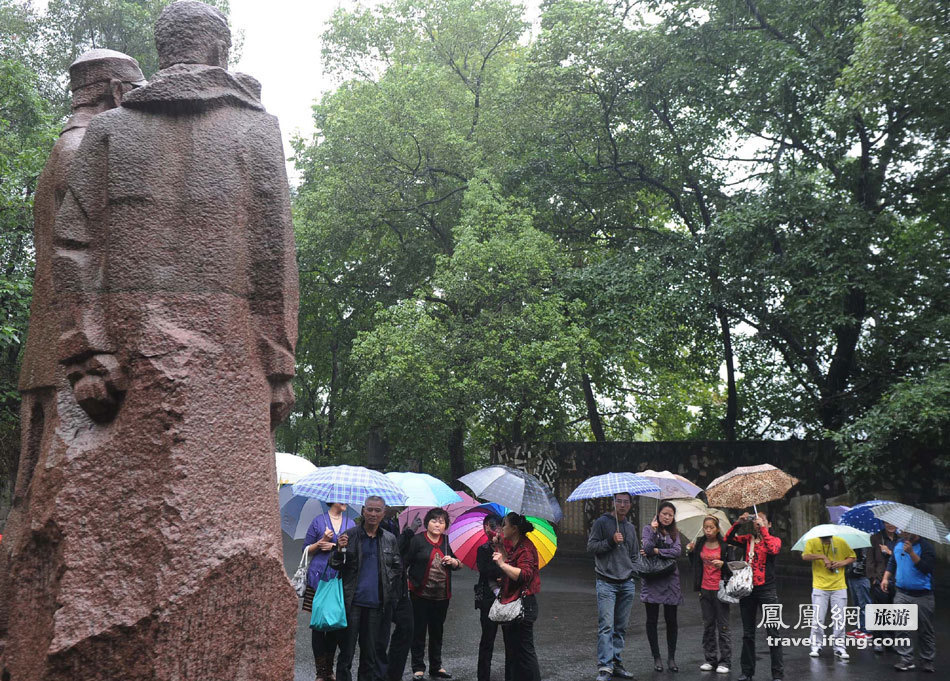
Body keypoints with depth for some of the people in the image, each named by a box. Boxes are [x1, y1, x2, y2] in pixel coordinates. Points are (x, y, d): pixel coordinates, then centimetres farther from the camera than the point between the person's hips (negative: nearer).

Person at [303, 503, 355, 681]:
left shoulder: (350, 523, 12)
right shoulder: (319, 521, 5)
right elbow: (306, 550, 6)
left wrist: (335, 546, -7)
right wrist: (321, 542, -11)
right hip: (319, 579, -2)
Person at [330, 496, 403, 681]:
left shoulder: (390, 539, 9)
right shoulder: (349, 535, 1)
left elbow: (398, 567, 19)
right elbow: (334, 565, 2)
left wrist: (388, 583, 5)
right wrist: (340, 550, -16)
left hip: (376, 603, 3)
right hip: (352, 602, -2)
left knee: (370, 651, 9)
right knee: (347, 648, 0)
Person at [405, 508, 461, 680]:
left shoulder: (447, 542, 8)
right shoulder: (417, 540, -5)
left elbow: (458, 565, 16)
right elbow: (404, 562, -7)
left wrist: (454, 561, -6)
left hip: (442, 595, 4)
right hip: (420, 594, -4)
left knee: (437, 632, 13)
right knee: (419, 631, 1)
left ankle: (436, 667, 24)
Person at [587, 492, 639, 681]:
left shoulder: (631, 527, 17)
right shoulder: (602, 522, 0)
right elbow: (591, 547, -7)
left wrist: (633, 573, 12)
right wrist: (611, 541, -17)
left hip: (627, 584, 6)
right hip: (606, 582, -5)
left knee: (621, 627, 8)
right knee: (606, 626, -12)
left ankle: (616, 663, 15)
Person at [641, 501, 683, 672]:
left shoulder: (674, 533, 11)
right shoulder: (648, 529, 2)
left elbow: (677, 551, -8)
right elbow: (647, 548, -14)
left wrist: (656, 551, -14)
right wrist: (653, 530, -20)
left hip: (670, 579, 3)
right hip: (652, 579, -2)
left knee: (671, 621, 4)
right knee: (652, 620, 2)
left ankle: (671, 658, 15)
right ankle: (656, 658, 11)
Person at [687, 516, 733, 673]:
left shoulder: (724, 545, -7)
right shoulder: (699, 543, 5)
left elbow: (732, 567, -2)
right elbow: (695, 565, 13)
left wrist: (723, 564, -21)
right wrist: (691, 552, -2)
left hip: (720, 590, -4)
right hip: (705, 589, 4)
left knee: (723, 626, 0)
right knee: (708, 626, 11)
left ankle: (725, 661, 8)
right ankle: (710, 659, 19)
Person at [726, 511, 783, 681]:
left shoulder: (774, 539, 3)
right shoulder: (747, 539, 10)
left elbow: (773, 549, -19)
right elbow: (728, 539, -2)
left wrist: (763, 529, -18)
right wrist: (738, 523, -11)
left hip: (767, 590, -4)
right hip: (747, 590, 4)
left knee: (772, 633, -3)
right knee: (747, 634, 12)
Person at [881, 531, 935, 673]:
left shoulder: (925, 546, -11)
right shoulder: (898, 545, 7)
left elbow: (926, 568, -23)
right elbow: (892, 563, 21)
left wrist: (911, 553, -28)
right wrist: (886, 578, 9)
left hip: (922, 596, -4)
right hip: (902, 594, 5)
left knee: (925, 630, 6)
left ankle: (927, 661, 17)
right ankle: (907, 660, 0)